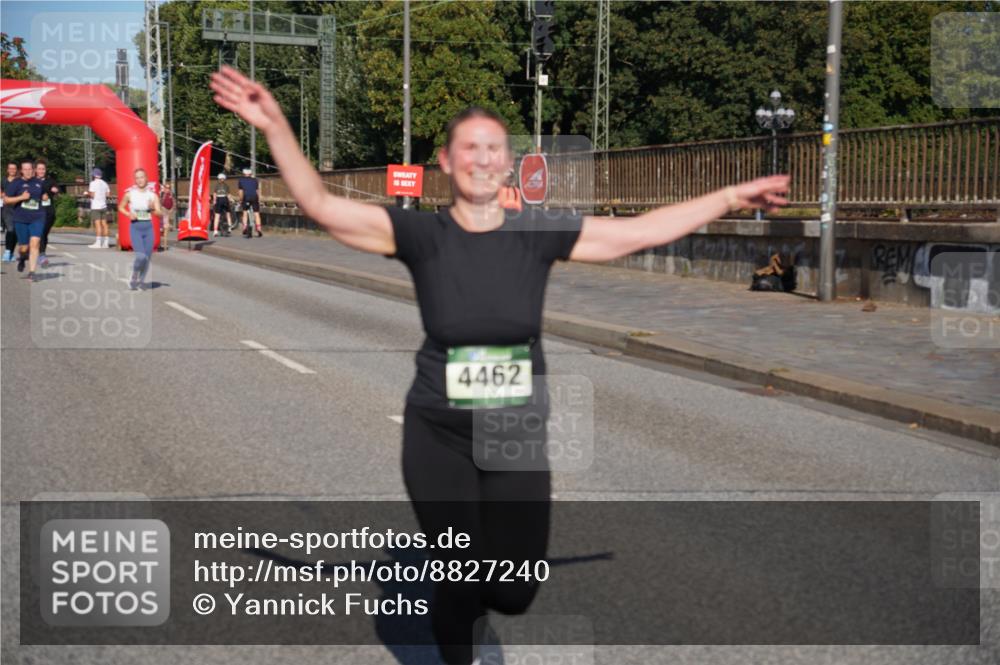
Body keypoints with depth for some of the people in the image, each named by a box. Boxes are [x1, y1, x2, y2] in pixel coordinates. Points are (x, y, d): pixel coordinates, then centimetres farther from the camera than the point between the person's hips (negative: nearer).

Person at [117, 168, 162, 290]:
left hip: (148, 227, 2)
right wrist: (129, 214, -6)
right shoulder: (130, 194, -1)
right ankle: (133, 277, 7)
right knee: (140, 256, -18)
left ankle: (140, 281, 27)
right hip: (135, 227, -2)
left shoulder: (153, 195, 1)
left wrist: (153, 209, -24)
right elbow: (120, 207, 13)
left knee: (147, 258, 7)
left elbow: (160, 213, -3)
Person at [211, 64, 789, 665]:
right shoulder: (422, 235, -10)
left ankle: (470, 597, 46)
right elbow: (321, 205, -17)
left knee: (514, 593, 9)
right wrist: (276, 127, -30)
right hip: (439, 436, -2)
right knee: (458, 585, 6)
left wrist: (732, 197, -1)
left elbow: (643, 231, 0)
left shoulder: (540, 234, -4)